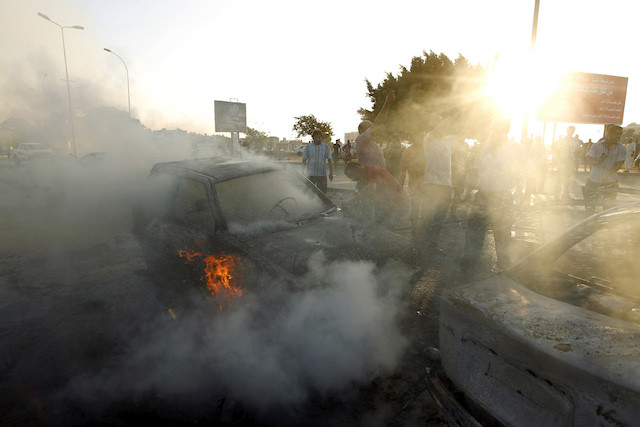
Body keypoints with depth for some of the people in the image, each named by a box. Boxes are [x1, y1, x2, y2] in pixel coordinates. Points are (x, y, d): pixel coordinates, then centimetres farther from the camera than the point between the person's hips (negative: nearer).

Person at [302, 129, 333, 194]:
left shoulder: (325, 147, 3)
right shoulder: (308, 147, 2)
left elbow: (329, 160, 2)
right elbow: (304, 160, 4)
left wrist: (331, 173, -5)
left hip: (322, 174, 0)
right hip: (311, 174, 0)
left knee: (322, 193, -1)